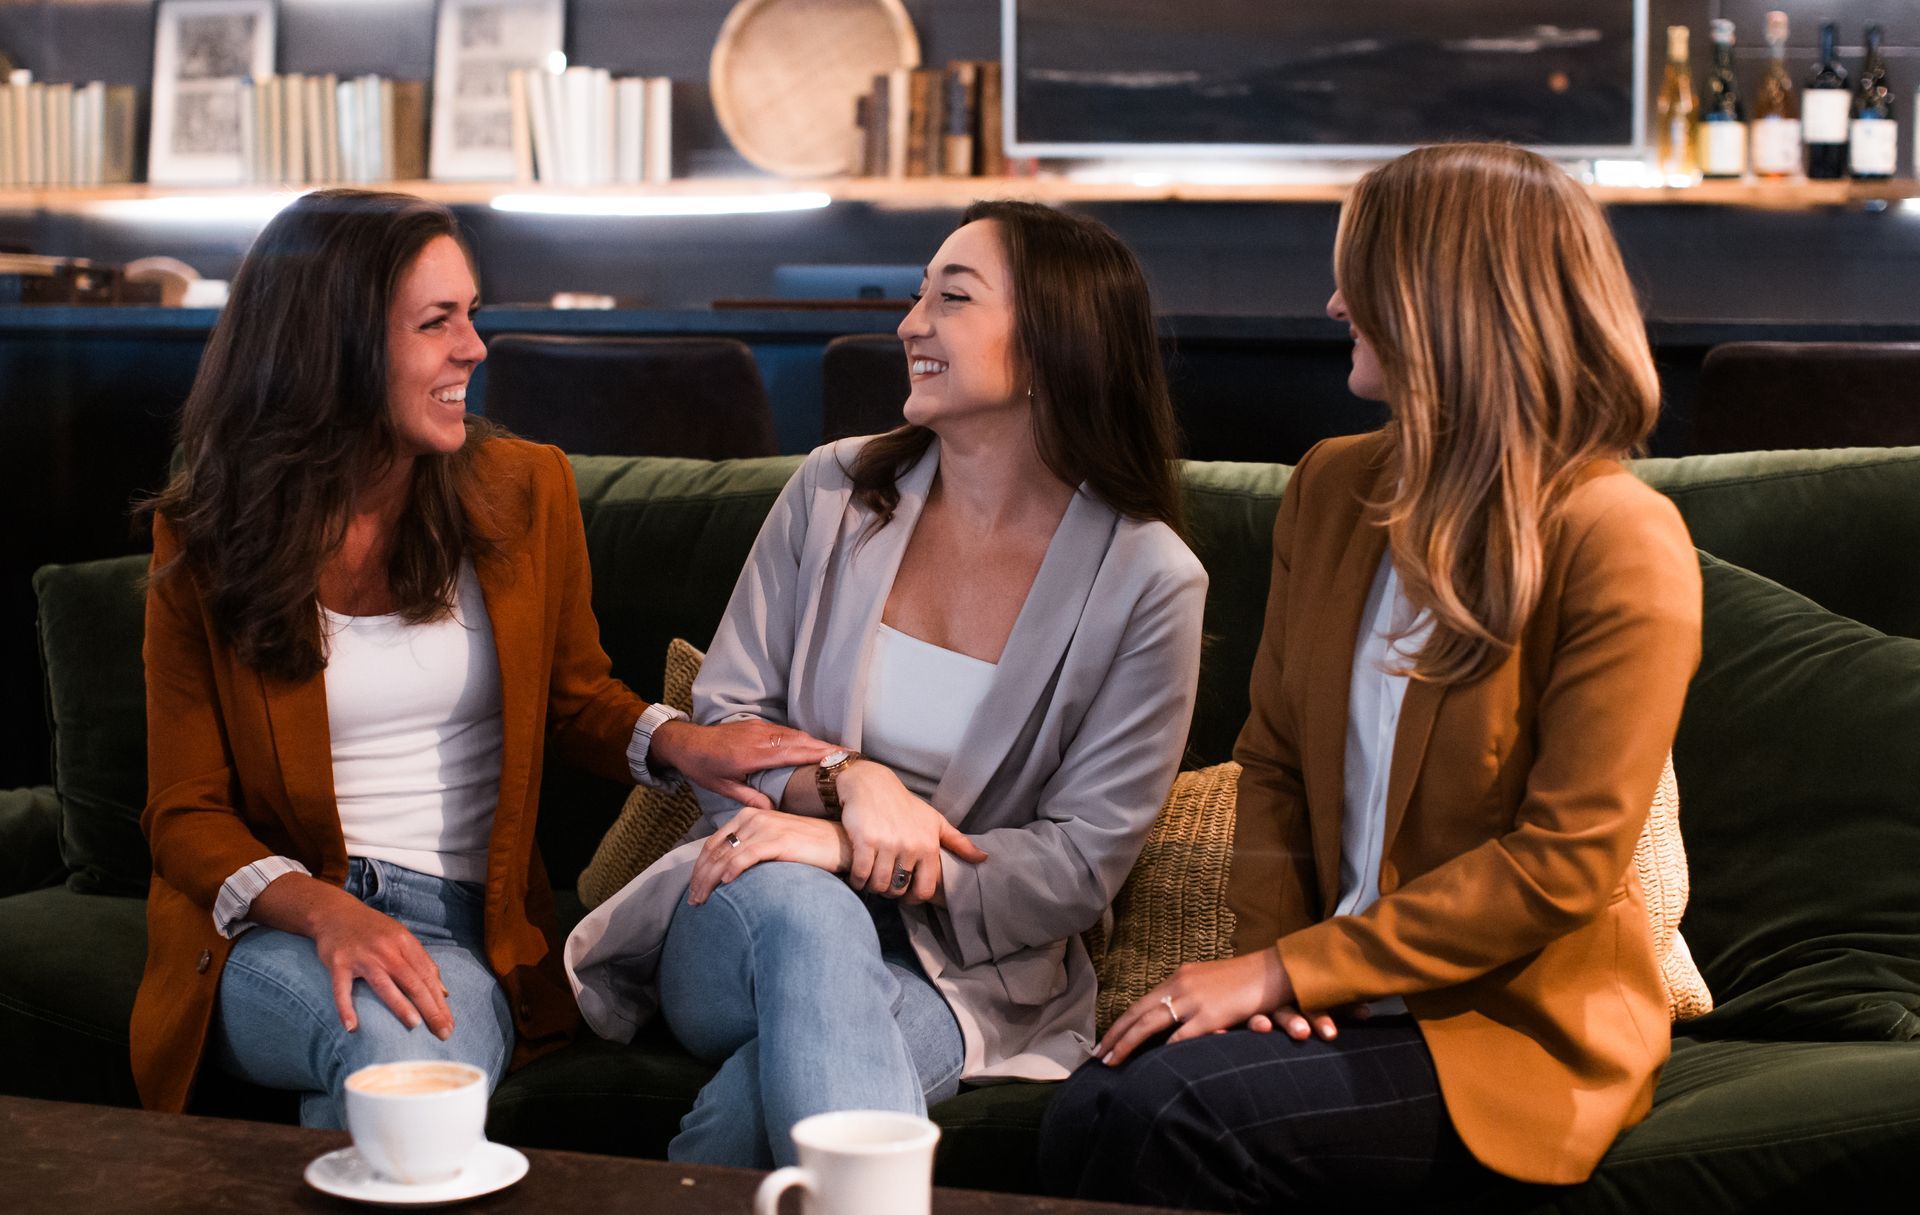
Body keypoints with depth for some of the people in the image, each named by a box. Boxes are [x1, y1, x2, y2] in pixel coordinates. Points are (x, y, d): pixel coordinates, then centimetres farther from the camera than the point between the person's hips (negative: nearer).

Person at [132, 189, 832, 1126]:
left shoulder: (523, 490, 7)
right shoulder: (204, 541, 1)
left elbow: (573, 695, 20)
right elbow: (185, 811, 1)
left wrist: (678, 742, -4)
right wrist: (321, 909, -20)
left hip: (466, 934, 2)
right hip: (272, 939, -1)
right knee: (390, 1038, -36)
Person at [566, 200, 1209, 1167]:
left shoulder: (1147, 581, -4)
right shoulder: (836, 491, 6)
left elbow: (1080, 866, -7)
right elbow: (718, 723, 7)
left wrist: (845, 849, -20)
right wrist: (847, 781, -16)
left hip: (966, 971, -3)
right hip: (736, 932, 3)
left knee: (759, 1091, -37)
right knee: (799, 906, -37)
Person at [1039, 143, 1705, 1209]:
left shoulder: (1617, 540, -12)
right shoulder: (1333, 488, 10)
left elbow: (1565, 863, -15)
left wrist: (1289, 968, -17)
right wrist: (1266, 950, -4)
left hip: (1517, 1026, -5)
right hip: (1344, 999, 5)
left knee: (1163, 1115, -30)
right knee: (1085, 1113, -26)